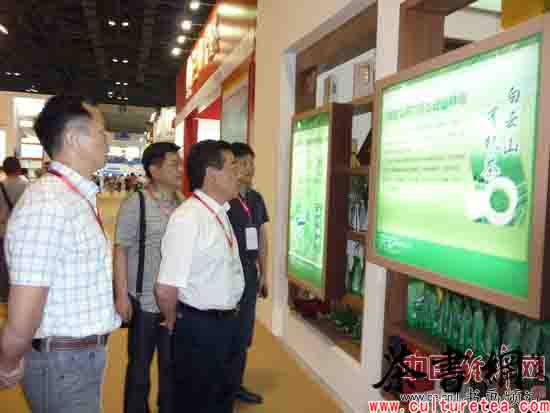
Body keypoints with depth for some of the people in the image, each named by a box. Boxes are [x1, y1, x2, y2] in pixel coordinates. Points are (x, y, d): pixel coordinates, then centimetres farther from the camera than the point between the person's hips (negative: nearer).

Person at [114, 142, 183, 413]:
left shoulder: (183, 204, 2)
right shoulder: (134, 204, -10)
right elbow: (121, 251, -9)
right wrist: (122, 296, -13)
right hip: (144, 301, -4)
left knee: (173, 365, 18)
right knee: (139, 366, 14)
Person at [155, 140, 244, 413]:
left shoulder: (221, 212, 5)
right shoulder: (187, 219, -25)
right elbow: (165, 291, -27)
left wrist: (229, 313, 15)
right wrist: (173, 322, -9)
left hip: (227, 323, 8)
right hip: (199, 328, -8)